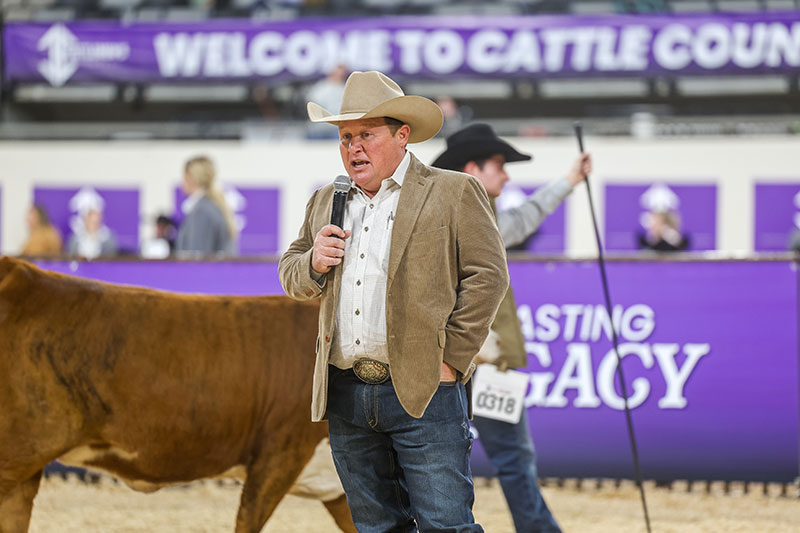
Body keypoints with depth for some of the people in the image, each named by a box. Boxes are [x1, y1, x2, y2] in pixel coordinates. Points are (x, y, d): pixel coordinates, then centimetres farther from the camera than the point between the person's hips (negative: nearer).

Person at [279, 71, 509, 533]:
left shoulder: (454, 193, 0)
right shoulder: (326, 202, 17)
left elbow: (488, 276, -6)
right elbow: (291, 276, 21)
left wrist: (451, 359, -11)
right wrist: (313, 263, -3)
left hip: (423, 392, -5)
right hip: (345, 395, 5)